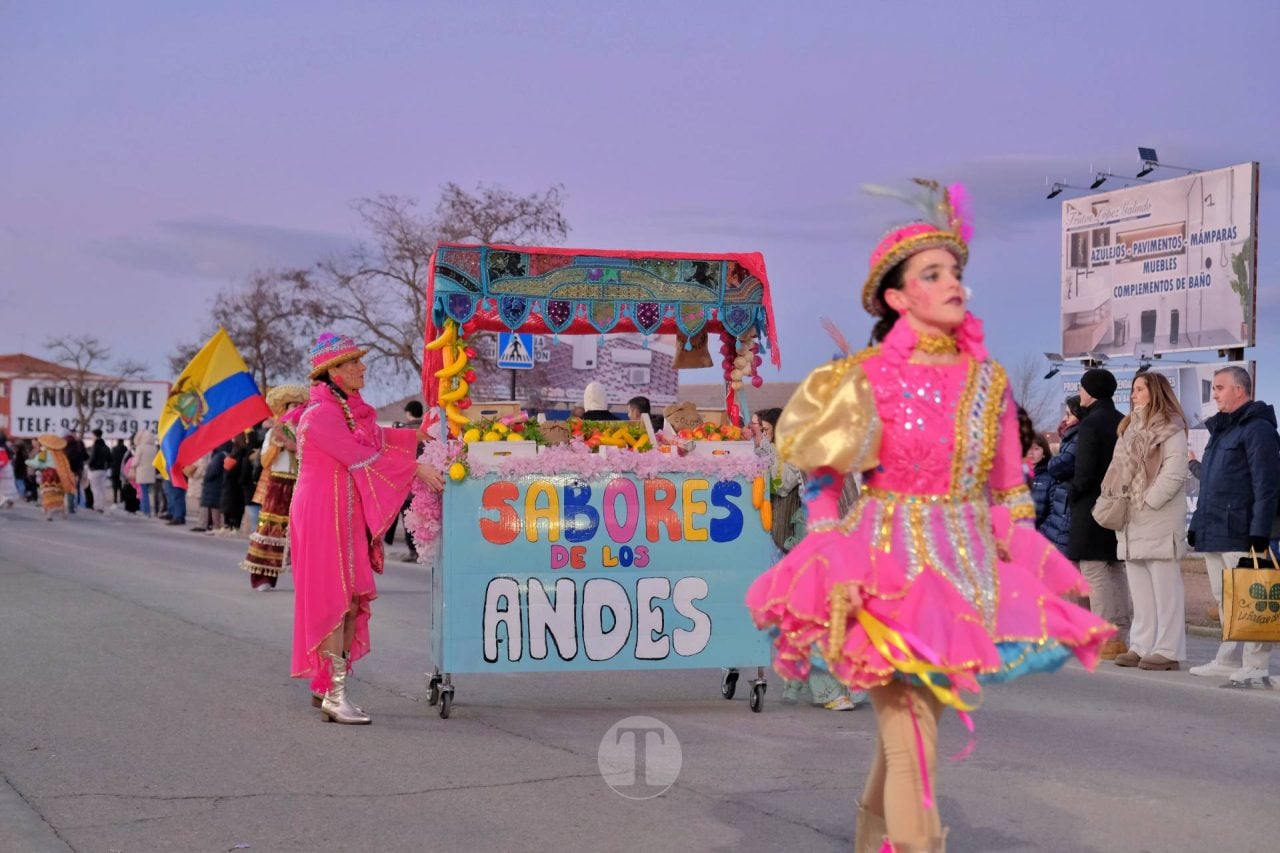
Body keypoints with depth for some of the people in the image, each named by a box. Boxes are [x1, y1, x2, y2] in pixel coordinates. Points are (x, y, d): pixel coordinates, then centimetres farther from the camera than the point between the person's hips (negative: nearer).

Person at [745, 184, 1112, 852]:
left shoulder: (989, 381, 4)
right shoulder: (866, 378, -7)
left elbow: (1008, 489, 11)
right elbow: (824, 479, -3)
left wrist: (1012, 564, 6)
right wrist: (832, 565, -12)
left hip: (969, 560, 4)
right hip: (888, 556, -4)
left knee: (906, 719, 14)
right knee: (911, 733, -8)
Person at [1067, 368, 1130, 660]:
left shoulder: (1090, 424, -13)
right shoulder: (1123, 422, 11)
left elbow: (1084, 472, -17)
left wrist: (1071, 495, -2)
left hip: (1093, 509, -8)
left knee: (1094, 572, -5)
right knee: (1117, 572, 12)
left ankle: (1107, 639, -8)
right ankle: (1122, 637, 15)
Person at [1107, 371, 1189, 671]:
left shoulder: (1170, 430, -5)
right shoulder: (1132, 429, 20)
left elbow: (1174, 474, -15)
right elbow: (1121, 470, 21)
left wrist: (1147, 502, -14)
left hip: (1160, 522, -8)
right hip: (1132, 523, 8)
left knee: (1164, 588, -5)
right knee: (1140, 590, 10)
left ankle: (1168, 650, -4)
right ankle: (1142, 646, 14)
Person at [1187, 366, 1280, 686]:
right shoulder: (1220, 429, 21)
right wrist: (1197, 525, 21)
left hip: (1239, 535, -9)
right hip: (1213, 534, 9)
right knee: (1223, 600, 13)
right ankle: (1228, 660, 19)